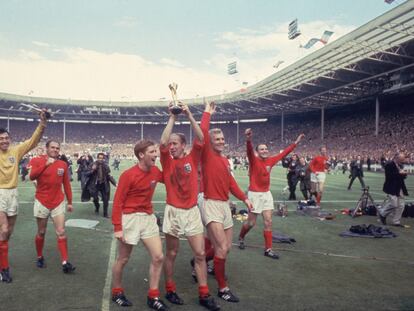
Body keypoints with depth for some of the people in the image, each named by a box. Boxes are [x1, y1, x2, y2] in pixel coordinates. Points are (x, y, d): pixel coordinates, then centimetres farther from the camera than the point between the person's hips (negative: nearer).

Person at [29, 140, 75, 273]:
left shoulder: (63, 164, 2)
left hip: (58, 203, 2)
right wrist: (46, 164, -29)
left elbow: (66, 184, 9)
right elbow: (32, 176, -23)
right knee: (41, 232, 11)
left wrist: (70, 202, 9)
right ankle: (40, 257, 33)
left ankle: (65, 262, -2)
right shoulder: (37, 160, -5)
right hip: (42, 202, -2)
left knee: (61, 232, -3)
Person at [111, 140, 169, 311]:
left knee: (158, 257, 2)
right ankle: (116, 293, 33)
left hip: (149, 218, 6)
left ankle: (153, 297, 16)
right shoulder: (128, 175, -16)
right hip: (130, 218, -6)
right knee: (123, 259, 10)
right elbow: (118, 202, -14)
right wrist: (117, 227, -17)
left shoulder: (155, 172, 1)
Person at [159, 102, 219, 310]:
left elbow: (201, 139, -10)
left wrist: (189, 115, -13)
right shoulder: (167, 161, 0)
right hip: (173, 212, -1)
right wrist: (172, 118, -13)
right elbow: (162, 142, -16)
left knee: (200, 254, 3)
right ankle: (170, 290, 26)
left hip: (192, 211, 1)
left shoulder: (192, 159, 2)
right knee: (171, 253, 10)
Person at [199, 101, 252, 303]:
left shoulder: (225, 160, 13)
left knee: (226, 248, 16)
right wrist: (207, 113, -8)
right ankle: (223, 288, 7)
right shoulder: (207, 155, -7)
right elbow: (203, 133, -19)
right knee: (222, 248, -10)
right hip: (212, 205, -8)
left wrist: (244, 198, 11)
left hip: (225, 206, 8)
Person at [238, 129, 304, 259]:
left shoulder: (270, 160, 3)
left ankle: (268, 249, 11)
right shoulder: (254, 160, -13)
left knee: (268, 222, 4)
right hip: (255, 194, -5)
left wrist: (296, 142, 16)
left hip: (267, 194, 5)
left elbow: (283, 153, 14)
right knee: (251, 223, 4)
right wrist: (248, 140, -55)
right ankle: (241, 238, 33)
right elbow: (249, 151, -34)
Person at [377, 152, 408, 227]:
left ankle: (395, 221, 15)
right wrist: (399, 173, -21)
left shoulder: (400, 165, 14)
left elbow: (402, 175, 20)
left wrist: (404, 174, -2)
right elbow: (389, 175, -23)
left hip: (399, 188, 9)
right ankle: (381, 213, 13)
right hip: (392, 188, -9)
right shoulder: (389, 164, -13)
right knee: (393, 204, -13)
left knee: (401, 205, 6)